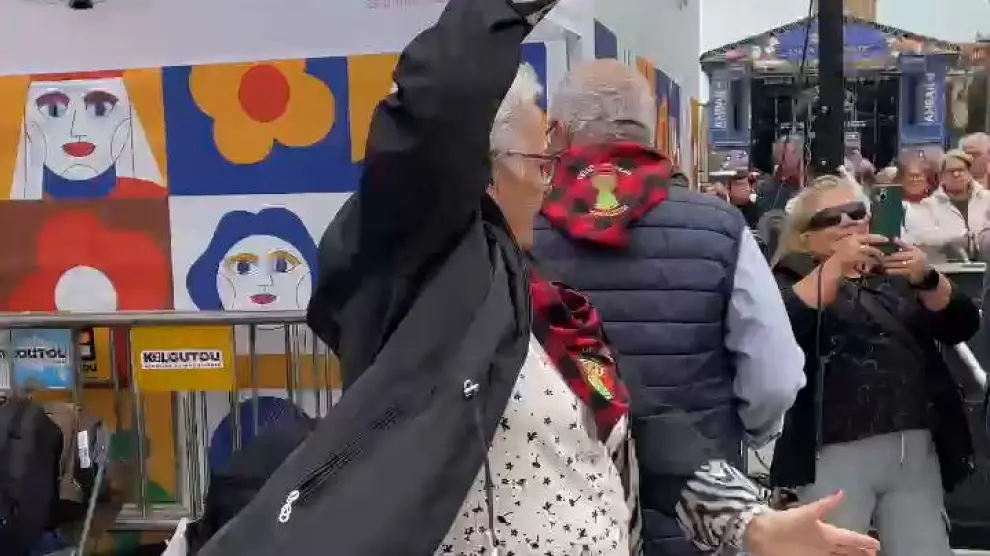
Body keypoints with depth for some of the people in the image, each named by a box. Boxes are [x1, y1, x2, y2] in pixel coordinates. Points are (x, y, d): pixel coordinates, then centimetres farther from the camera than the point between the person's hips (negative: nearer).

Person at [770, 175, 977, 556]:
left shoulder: (895, 272, 16)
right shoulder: (793, 277, 3)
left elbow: (962, 325, 5)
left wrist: (926, 278, -13)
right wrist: (838, 264, -23)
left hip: (917, 449, 4)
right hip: (837, 453, -4)